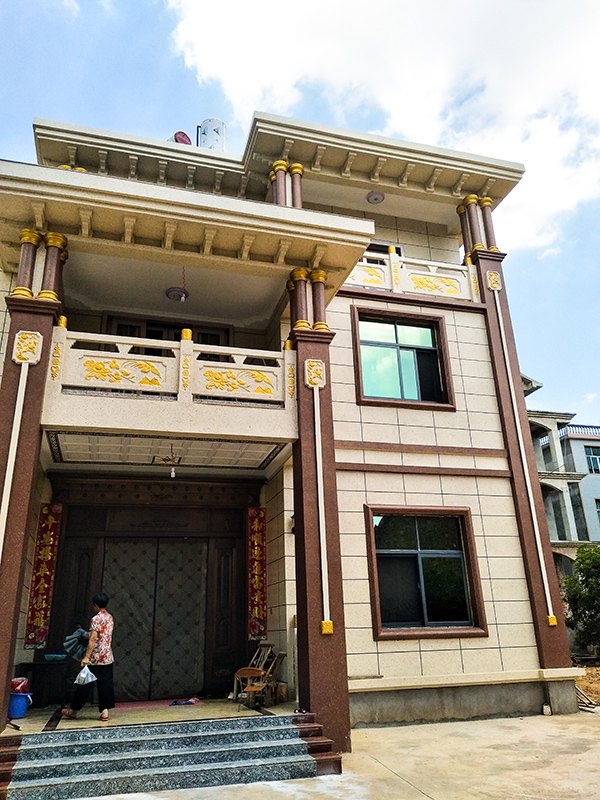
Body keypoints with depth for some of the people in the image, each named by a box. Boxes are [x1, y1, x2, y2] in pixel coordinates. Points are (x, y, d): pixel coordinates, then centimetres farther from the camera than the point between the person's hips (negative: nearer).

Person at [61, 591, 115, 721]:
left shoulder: (96, 619, -12)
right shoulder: (110, 618, 10)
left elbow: (93, 639, -21)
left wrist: (86, 657, -22)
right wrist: (89, 634, 35)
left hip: (95, 658, -6)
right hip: (108, 657, 6)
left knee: (85, 684, 6)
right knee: (105, 684, 8)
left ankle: (73, 711, 20)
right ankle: (105, 711, 6)